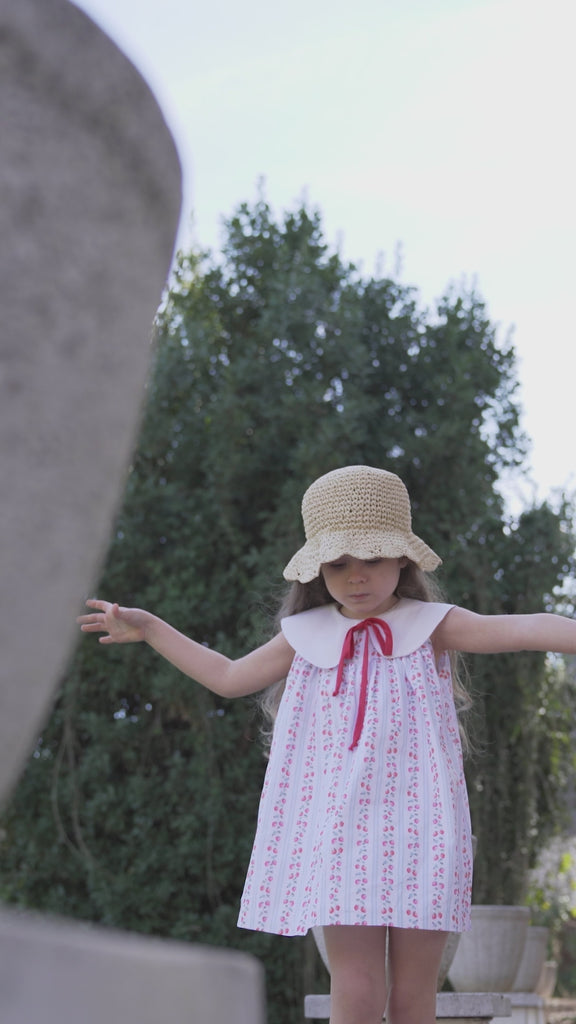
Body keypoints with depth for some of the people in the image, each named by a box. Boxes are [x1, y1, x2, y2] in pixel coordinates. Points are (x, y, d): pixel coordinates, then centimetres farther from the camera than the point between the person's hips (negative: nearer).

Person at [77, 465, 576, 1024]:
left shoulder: (430, 625, 3)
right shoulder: (307, 636, 11)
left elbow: (523, 629, -11)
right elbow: (229, 677, 25)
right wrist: (148, 628, 26)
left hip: (415, 826, -1)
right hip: (338, 829, 1)